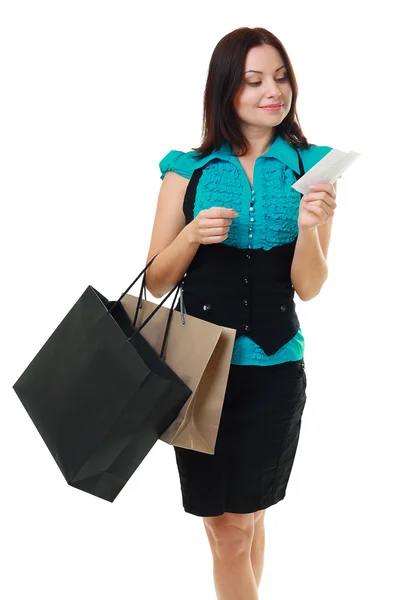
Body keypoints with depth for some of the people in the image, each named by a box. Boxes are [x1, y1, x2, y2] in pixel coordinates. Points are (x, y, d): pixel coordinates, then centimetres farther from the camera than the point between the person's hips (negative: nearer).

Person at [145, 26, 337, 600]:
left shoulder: (311, 167, 1)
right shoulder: (189, 169, 2)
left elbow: (309, 288, -4)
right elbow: (155, 283, 2)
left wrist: (310, 227, -23)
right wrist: (193, 235, -16)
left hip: (274, 366, 0)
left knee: (243, 517, 13)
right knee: (226, 526, 7)